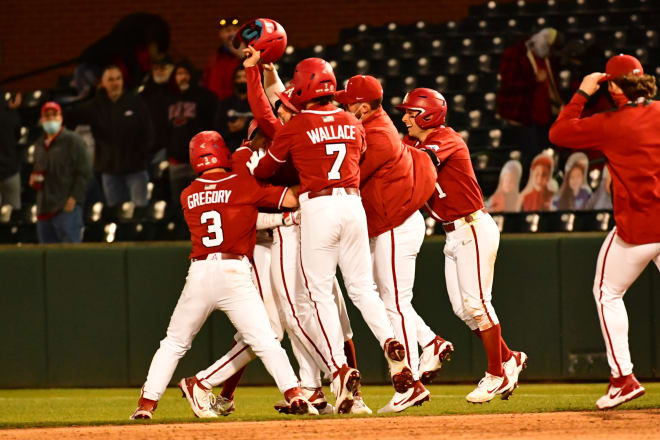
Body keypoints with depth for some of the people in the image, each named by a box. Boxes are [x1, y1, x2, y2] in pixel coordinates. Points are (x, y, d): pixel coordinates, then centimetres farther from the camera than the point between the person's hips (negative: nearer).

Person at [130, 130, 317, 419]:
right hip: (234, 273, -3)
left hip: (199, 275, 3)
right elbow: (290, 199, 0)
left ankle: (146, 404, 9)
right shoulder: (245, 185, 3)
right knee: (265, 341, -4)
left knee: (174, 342, 14)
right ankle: (294, 396, -17)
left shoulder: (188, 196, 14)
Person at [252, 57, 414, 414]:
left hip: (318, 207, -4)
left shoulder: (295, 127, -2)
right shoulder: (353, 124, 11)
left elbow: (263, 169, 9)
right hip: (353, 202, 4)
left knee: (320, 292, 0)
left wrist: (249, 163, 32)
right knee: (361, 286, 11)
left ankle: (339, 368, -12)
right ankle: (389, 342, -14)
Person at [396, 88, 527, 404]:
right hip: (453, 235, 9)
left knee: (476, 303, -9)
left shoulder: (447, 141, -13)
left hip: (474, 229, -9)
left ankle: (498, 375, -1)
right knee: (463, 308, 7)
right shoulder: (422, 145, 16)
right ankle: (508, 360, 19)